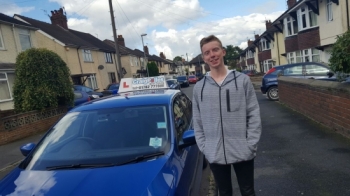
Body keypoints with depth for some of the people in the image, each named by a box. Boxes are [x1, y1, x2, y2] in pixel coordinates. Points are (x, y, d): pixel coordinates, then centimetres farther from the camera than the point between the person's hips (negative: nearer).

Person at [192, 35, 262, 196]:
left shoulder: (242, 80, -4)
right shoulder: (199, 87, 1)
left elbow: (254, 115, -4)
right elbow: (197, 122, 4)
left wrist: (251, 144, -9)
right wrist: (204, 147, -1)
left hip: (243, 152, -1)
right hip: (214, 155, 2)